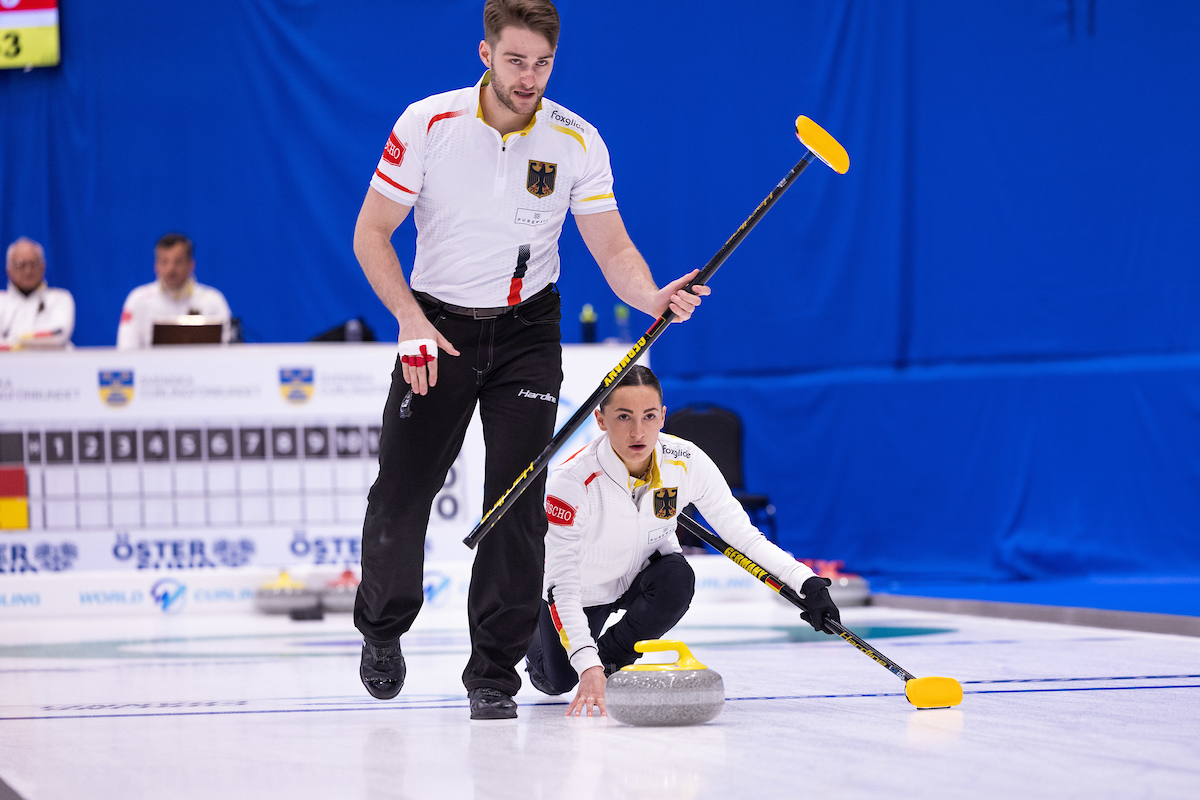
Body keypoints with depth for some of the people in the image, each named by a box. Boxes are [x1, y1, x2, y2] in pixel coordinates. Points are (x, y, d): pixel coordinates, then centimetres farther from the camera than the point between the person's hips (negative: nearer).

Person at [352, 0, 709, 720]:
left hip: (527, 330, 1)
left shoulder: (575, 141, -9)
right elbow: (372, 233, -6)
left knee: (519, 502, -8)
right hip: (436, 327, -1)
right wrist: (412, 320, -17)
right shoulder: (429, 123, -13)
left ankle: (494, 674, 2)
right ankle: (383, 629, 28)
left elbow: (611, 246, -9)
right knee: (401, 497, -1)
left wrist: (653, 298, -30)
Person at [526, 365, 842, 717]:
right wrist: (588, 668, -46)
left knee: (677, 579, -30)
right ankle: (539, 638, 39)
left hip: (644, 573, 2)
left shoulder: (686, 462, -27)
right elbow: (563, 587, -35)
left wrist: (806, 582, -30)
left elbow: (742, 534, -17)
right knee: (558, 681, 1)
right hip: (584, 586, -2)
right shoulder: (571, 481, -36)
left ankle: (613, 655, -2)